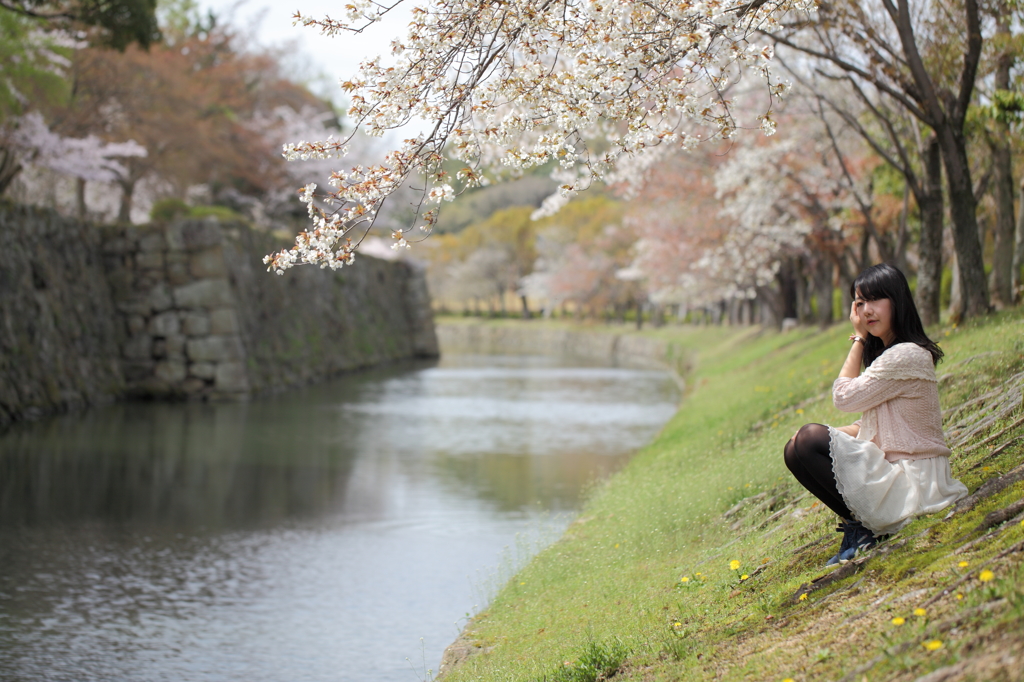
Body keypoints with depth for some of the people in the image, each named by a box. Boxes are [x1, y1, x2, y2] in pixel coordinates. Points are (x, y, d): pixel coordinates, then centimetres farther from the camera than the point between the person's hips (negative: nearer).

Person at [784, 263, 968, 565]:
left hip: (912, 484, -10)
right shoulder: (889, 353, 12)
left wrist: (859, 338, -5)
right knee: (796, 448, 11)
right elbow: (875, 424, 15)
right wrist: (831, 435, 1)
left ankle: (861, 526, -7)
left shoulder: (906, 356, -20)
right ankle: (864, 526, 6)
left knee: (809, 440, -19)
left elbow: (844, 397, -13)